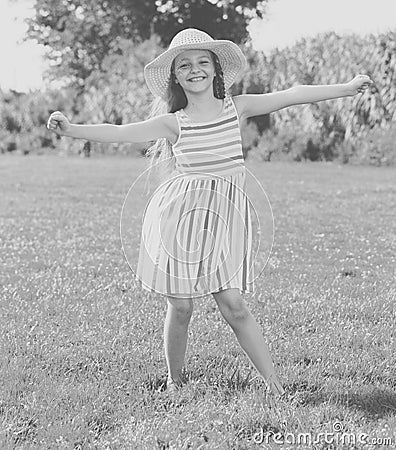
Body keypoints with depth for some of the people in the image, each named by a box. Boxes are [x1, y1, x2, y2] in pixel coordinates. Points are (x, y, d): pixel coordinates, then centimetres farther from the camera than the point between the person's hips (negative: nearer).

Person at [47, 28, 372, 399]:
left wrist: (347, 88, 4)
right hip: (177, 216, -1)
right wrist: (71, 129, -18)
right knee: (180, 307, 3)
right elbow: (119, 133, -6)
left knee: (232, 303, -4)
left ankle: (274, 384, 4)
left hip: (223, 218, 1)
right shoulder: (173, 122, 0)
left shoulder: (236, 107, 5)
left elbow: (290, 96, 3)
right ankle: (174, 382, 22)